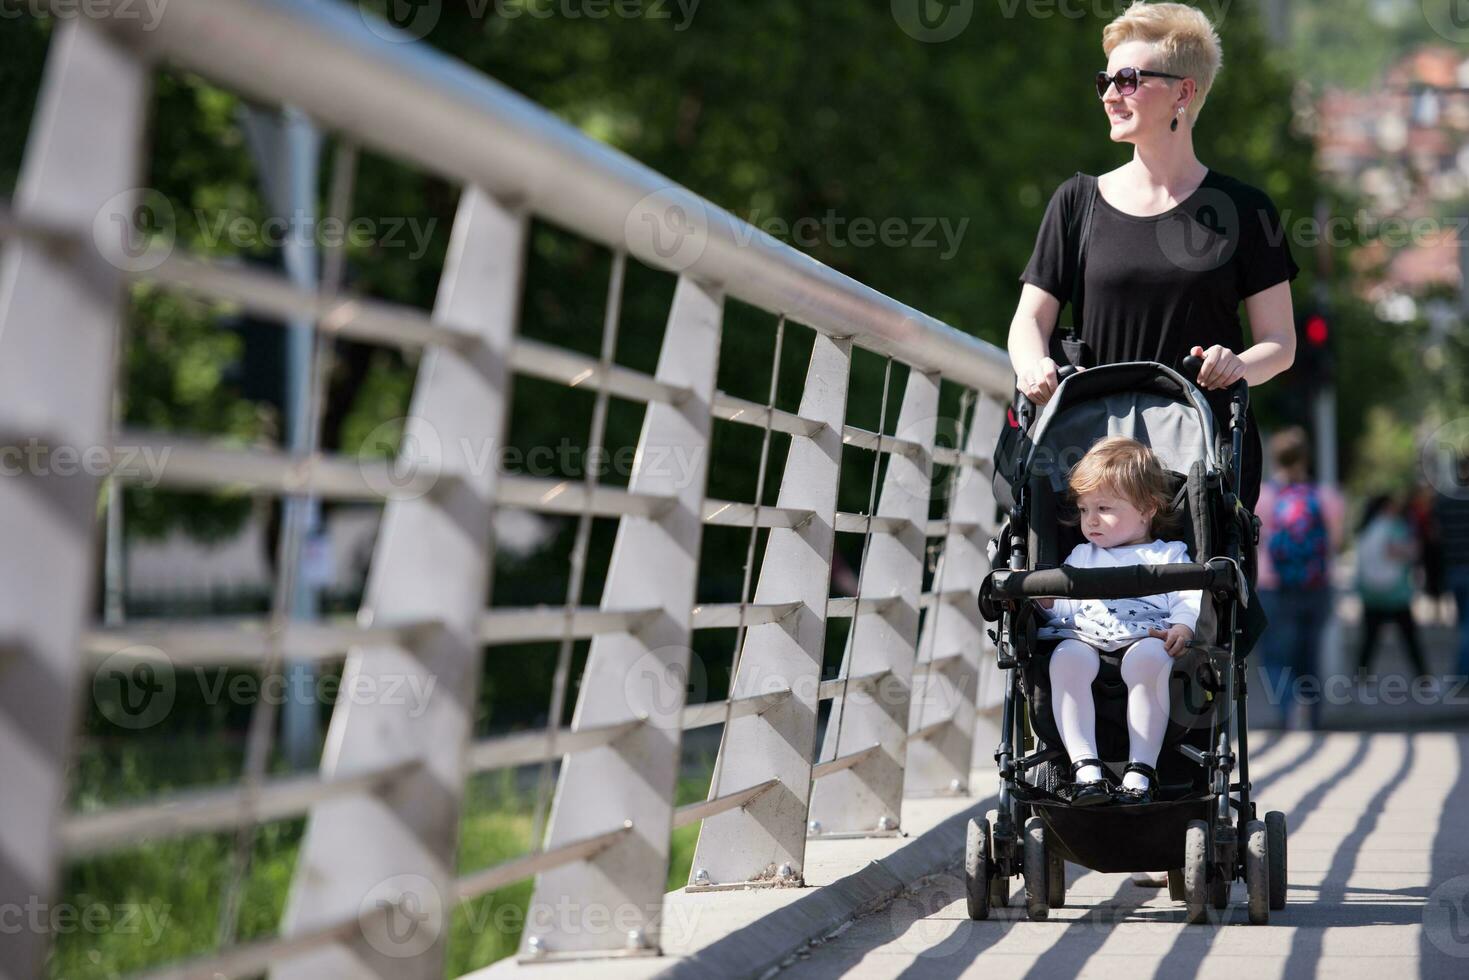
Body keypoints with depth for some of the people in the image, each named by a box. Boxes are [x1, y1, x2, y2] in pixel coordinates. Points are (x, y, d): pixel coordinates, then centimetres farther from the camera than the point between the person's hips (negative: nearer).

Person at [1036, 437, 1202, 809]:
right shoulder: (1080, 557, 36)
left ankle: (1140, 770, -39)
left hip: (1146, 639, -2)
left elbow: (1190, 601, 8)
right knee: (1067, 657, -35)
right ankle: (1085, 767, -40)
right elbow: (1064, 606, 24)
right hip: (1084, 638, 2)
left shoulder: (1169, 556, 24)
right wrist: (1049, 602, 1)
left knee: (1148, 657, -40)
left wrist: (1182, 627, -13)